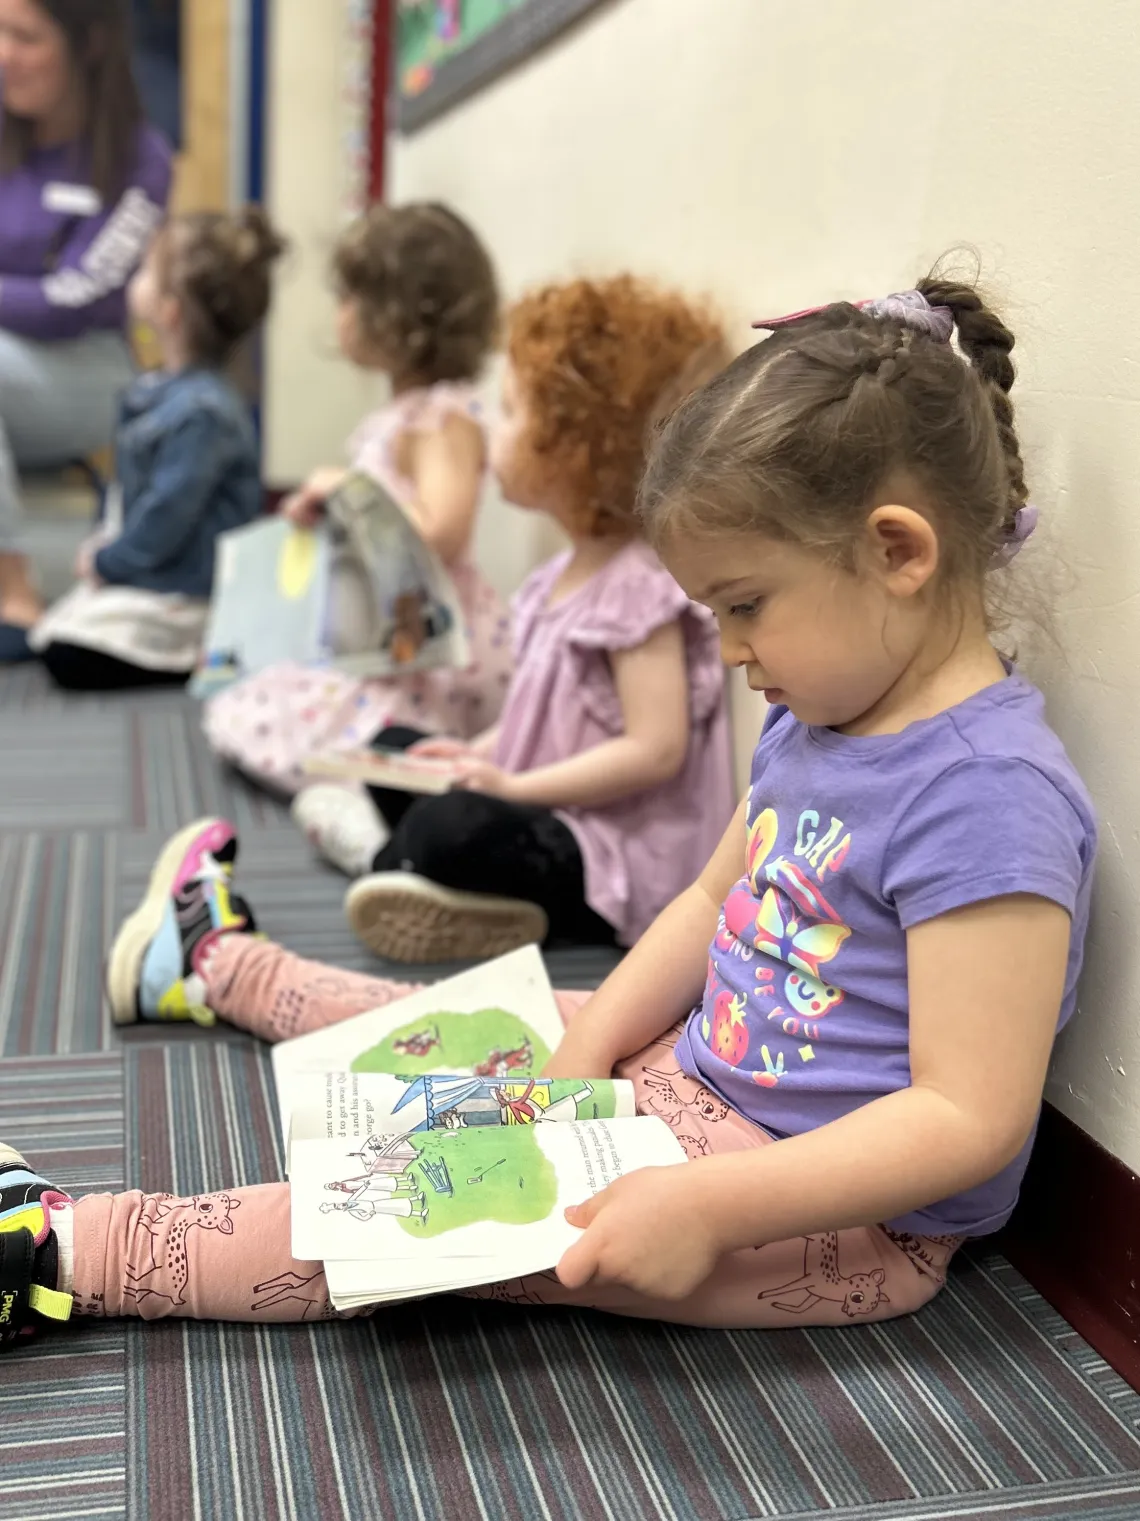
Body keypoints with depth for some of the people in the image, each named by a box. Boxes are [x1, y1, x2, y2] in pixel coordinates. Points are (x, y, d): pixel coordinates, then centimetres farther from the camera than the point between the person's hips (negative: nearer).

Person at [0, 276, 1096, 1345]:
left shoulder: (987, 796, -28)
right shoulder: (815, 717, 3)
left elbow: (973, 1119, -29)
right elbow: (715, 902, 12)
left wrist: (708, 1208, -34)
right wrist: (587, 1045, -1)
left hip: (853, 1220, -8)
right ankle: (225, 965, 44)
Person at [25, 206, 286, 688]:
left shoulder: (203, 412, -25)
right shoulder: (159, 388, 5)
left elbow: (165, 518, -22)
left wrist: (106, 561, -9)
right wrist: (106, 541, 5)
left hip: (183, 598, -10)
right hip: (147, 572, 10)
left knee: (69, 657, -15)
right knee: (48, 635, 14)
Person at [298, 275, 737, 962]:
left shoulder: (642, 583, -21)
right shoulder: (571, 571, 8)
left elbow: (655, 749, -27)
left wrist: (515, 788, -23)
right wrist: (478, 753, 4)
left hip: (616, 861, -10)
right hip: (557, 820, 10)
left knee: (455, 828, -33)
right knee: (394, 748, 19)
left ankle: (388, 856, -2)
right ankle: (408, 857, -6)